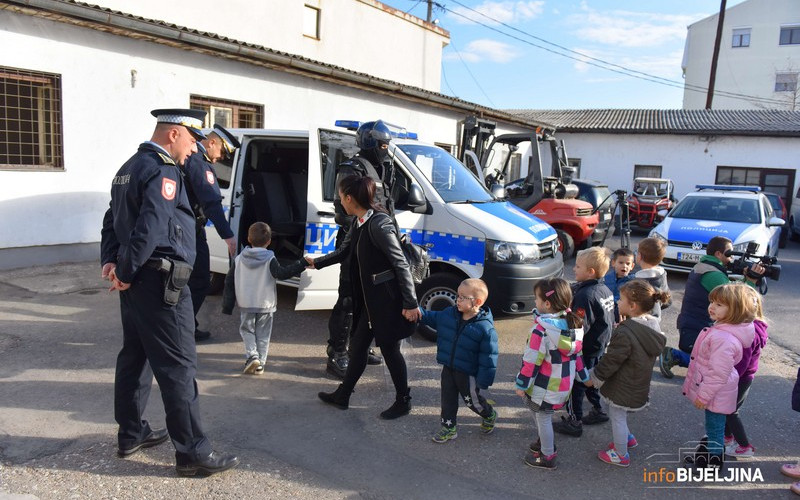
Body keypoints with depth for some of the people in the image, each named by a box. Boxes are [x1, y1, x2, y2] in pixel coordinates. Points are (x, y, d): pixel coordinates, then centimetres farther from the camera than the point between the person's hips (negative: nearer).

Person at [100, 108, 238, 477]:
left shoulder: (130, 167, 17)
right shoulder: (163, 171, -15)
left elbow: (112, 221, 18)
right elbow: (149, 228, -24)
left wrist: (110, 260, 6)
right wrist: (125, 272, -13)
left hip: (136, 282, 10)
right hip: (160, 282, -10)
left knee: (135, 357, 18)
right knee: (178, 366, -5)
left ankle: (131, 433, 31)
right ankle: (192, 452, 2)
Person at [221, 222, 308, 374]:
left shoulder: (239, 259, 1)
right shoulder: (270, 260, -12)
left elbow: (229, 283, 4)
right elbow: (282, 273, -25)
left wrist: (227, 306, 10)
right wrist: (302, 263, -24)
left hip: (246, 304, 2)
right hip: (265, 304, -2)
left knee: (247, 329, 15)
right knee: (263, 334, 9)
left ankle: (252, 355, -5)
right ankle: (260, 364, 9)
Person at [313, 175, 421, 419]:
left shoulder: (379, 225, -23)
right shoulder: (358, 223, 5)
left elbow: (401, 264, -22)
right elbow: (343, 252, 22)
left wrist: (410, 303, -21)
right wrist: (316, 263, 33)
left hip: (388, 299, -9)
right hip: (370, 298, 9)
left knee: (389, 349, 6)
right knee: (358, 345, 18)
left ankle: (403, 401, 26)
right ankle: (342, 396, 35)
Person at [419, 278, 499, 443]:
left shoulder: (485, 328, -24)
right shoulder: (449, 314, -7)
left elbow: (488, 357, -20)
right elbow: (432, 318, 11)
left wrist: (483, 380, -18)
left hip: (468, 373, -5)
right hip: (448, 368, 5)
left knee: (472, 400, 16)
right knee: (447, 399, 14)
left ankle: (489, 415, 45)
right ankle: (448, 427, 32)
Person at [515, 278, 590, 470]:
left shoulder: (541, 330, -26)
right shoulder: (573, 324, -2)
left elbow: (532, 361, -22)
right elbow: (576, 353, 8)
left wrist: (521, 384, -12)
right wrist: (583, 375, 18)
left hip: (545, 386, -8)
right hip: (565, 384, 8)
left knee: (543, 418, 10)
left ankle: (547, 457, 24)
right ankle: (545, 442, 44)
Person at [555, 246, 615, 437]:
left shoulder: (585, 295, -26)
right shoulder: (605, 290, 2)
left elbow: (580, 327, -29)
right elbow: (610, 320, 12)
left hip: (585, 350, -9)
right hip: (600, 347, 9)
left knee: (575, 384, 4)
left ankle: (574, 422, 14)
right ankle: (598, 411, 38)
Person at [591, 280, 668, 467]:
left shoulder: (625, 333, -31)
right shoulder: (652, 327, -5)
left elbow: (610, 362, -23)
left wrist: (594, 378, -8)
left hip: (622, 388, -8)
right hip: (639, 386, 8)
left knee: (617, 418, 11)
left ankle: (621, 455, 27)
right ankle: (628, 438, 46)